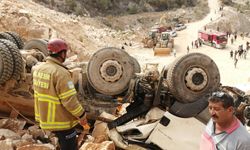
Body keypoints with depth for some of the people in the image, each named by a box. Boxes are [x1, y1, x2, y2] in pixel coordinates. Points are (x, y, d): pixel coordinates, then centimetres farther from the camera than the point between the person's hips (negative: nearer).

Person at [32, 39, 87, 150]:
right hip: (61, 120, -8)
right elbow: (69, 100, -24)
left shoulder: (38, 69, -1)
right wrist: (81, 115, -13)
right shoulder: (60, 73, -25)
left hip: (45, 117, 8)